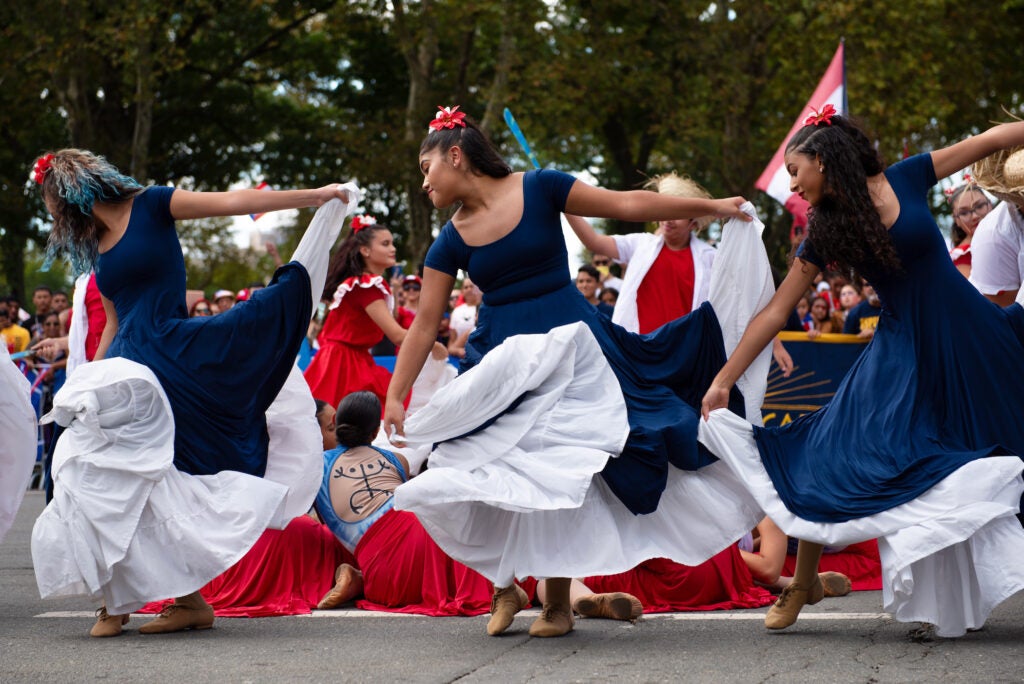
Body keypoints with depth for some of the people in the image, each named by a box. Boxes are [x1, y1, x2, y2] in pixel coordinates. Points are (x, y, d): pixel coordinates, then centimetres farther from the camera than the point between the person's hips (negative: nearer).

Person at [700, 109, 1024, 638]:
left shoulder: (906, 179, -7)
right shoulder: (825, 234, -2)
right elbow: (775, 313, 0)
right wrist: (724, 380, -2)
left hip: (966, 334, -1)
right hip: (902, 351, 1)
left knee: (979, 468, 2)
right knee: (830, 457, -8)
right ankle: (803, 584, 9)